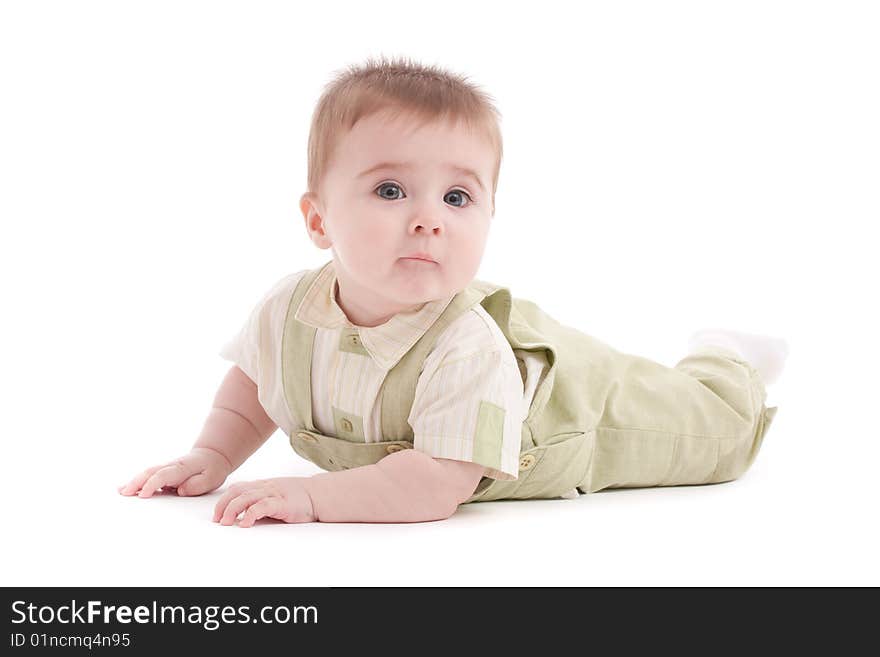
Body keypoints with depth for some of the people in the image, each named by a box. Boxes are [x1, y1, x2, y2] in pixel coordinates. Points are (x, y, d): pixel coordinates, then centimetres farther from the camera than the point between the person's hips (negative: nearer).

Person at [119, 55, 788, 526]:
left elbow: (439, 485, -50)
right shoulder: (288, 309, -27)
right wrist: (212, 458, -16)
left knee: (717, 430, 17)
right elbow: (252, 380, -4)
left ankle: (725, 361, 47)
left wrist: (312, 495, -51)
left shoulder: (469, 349, -47)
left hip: (584, 412, -5)